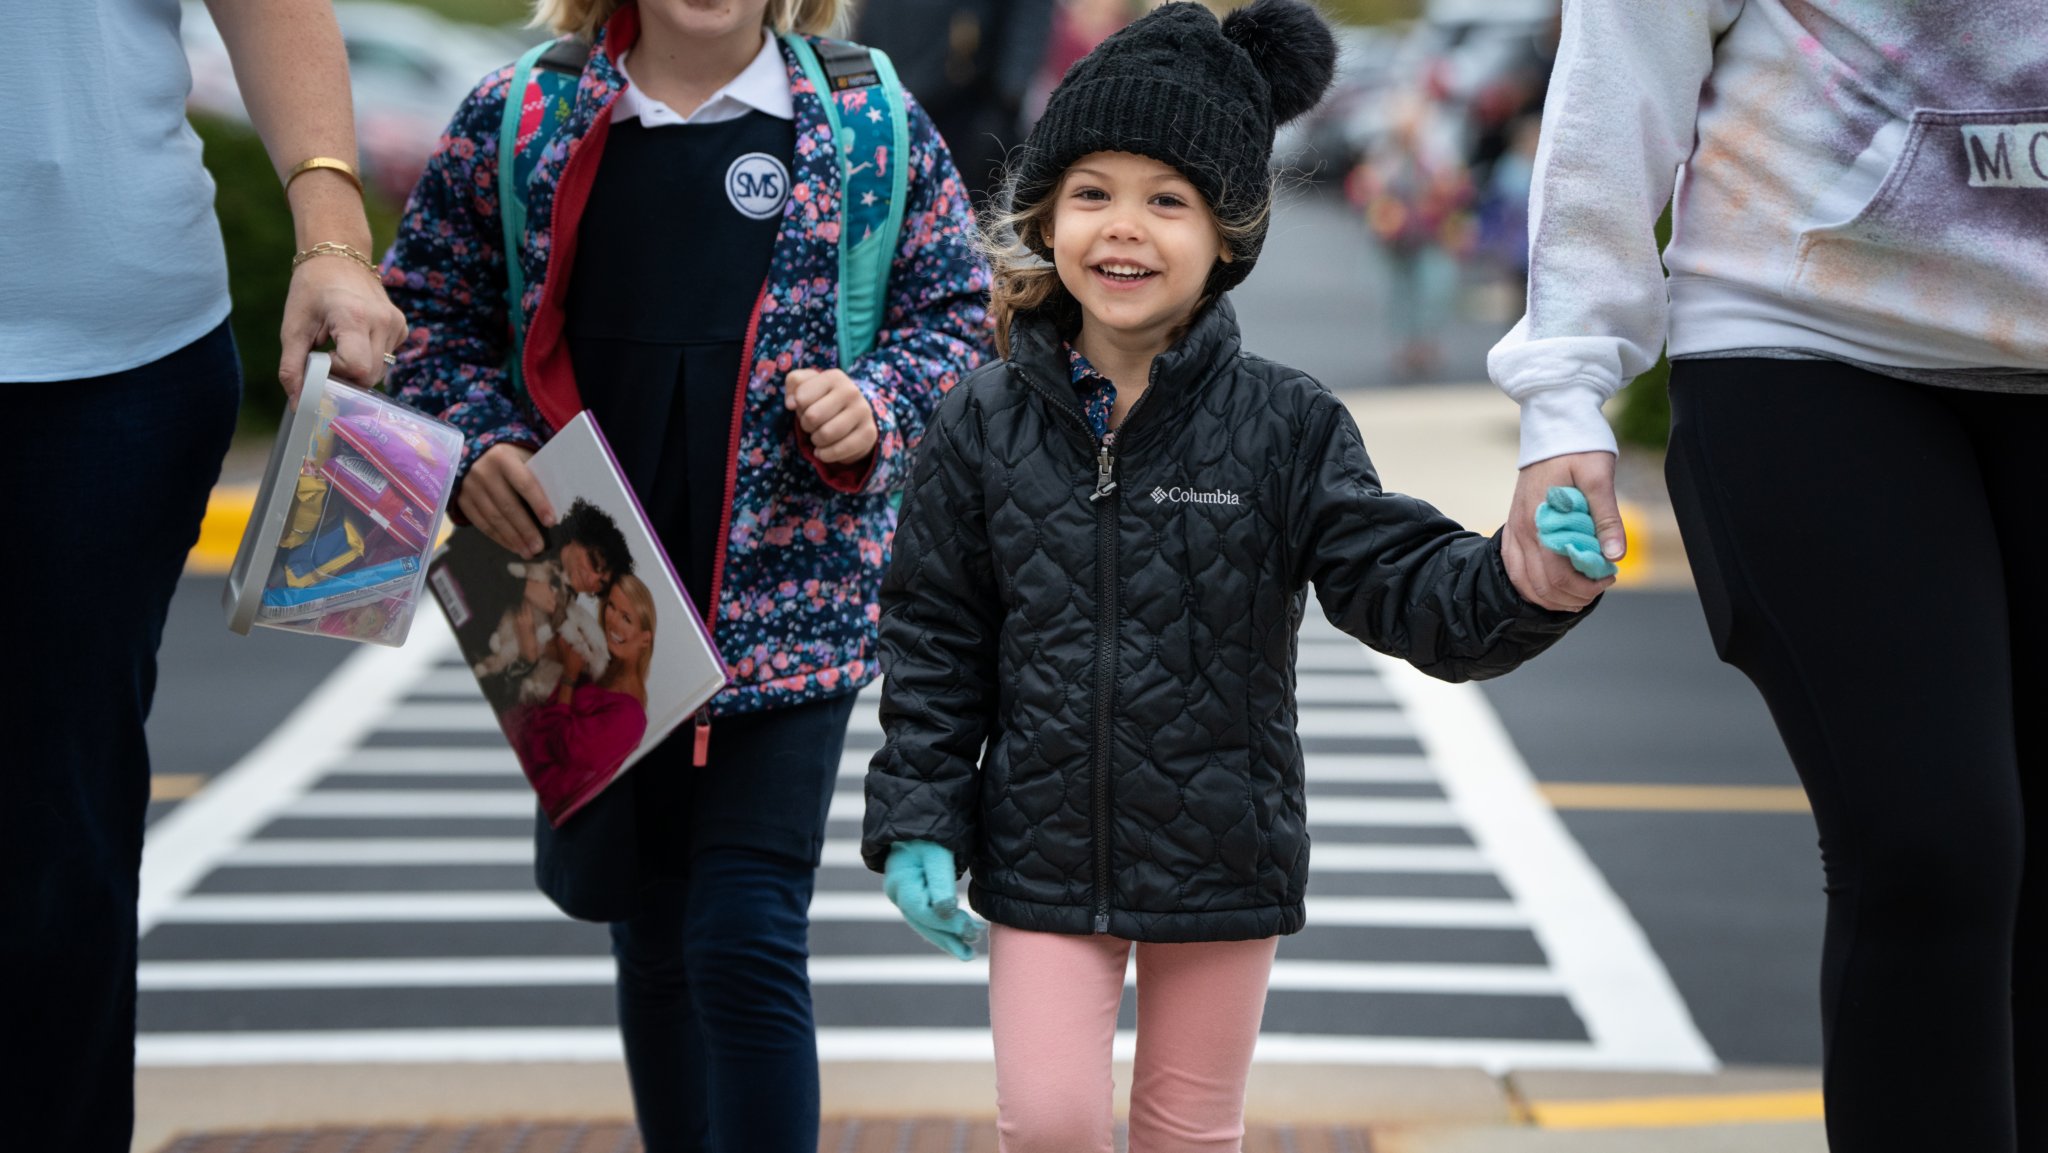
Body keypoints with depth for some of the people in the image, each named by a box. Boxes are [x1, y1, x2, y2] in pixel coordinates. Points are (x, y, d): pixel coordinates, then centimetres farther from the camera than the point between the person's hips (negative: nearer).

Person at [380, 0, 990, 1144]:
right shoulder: (513, 122, 2)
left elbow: (956, 310, 7)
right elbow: (426, 309, 10)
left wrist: (879, 408, -11)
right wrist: (478, 443, -6)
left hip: (789, 609, -3)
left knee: (749, 945, -9)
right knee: (654, 935, 18)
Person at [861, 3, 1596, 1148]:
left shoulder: (1287, 428, -7)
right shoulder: (986, 428, -4)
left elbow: (1407, 587, -11)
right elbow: (935, 641, 2)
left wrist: (1524, 583, -32)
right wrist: (917, 823, -3)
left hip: (1222, 858, 0)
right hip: (1043, 858, 0)